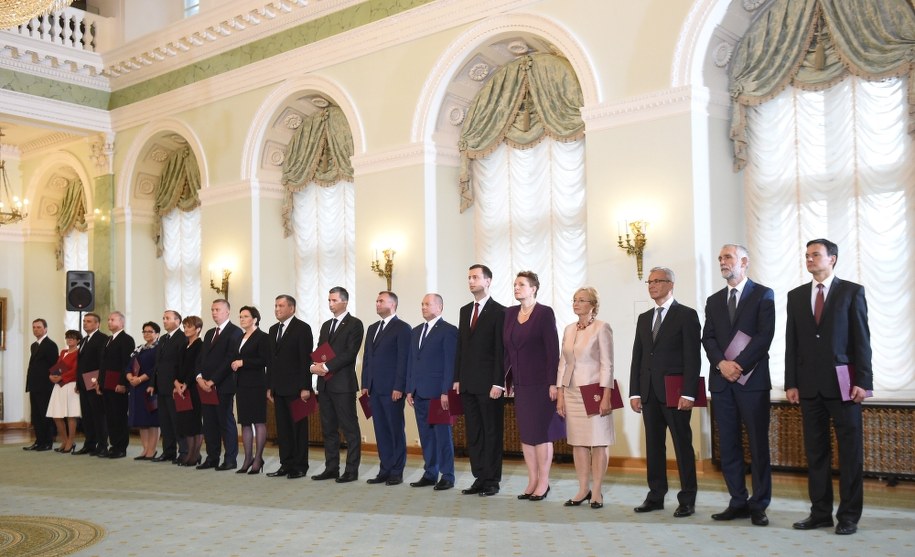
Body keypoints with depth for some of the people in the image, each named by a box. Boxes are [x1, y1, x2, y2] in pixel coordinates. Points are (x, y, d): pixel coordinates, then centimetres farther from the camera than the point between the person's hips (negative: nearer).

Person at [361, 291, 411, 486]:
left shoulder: (402, 328, -4)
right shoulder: (372, 328, 18)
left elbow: (403, 359, -10)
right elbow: (367, 358, 18)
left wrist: (398, 387, -15)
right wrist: (365, 384, 11)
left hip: (392, 389, -7)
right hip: (374, 389, 7)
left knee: (396, 430, 0)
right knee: (380, 431, 9)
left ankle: (397, 472, 6)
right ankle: (385, 470, 14)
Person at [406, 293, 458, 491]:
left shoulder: (448, 330, -5)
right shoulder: (416, 331, 18)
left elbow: (450, 363, -10)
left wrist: (446, 392, -15)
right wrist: (409, 389, 11)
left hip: (437, 392, -7)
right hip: (419, 393, 7)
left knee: (442, 434, -1)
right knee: (426, 435, 10)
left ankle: (447, 476, 6)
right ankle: (430, 474, 18)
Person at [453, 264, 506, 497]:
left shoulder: (499, 311, -6)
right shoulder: (465, 310, 15)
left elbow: (501, 350, -10)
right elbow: (460, 346, 15)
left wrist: (498, 383, -15)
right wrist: (457, 379, 10)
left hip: (489, 383, -6)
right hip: (468, 383, 7)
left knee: (492, 432, 1)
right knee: (473, 434, 9)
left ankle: (492, 481, 8)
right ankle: (479, 478, 15)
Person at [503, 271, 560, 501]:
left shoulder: (544, 313, -8)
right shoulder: (510, 313, 10)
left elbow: (552, 350, -11)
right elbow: (507, 348, 12)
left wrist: (553, 383, -15)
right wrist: (505, 377, 6)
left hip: (540, 382, -6)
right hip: (520, 383, 6)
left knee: (541, 432, -1)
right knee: (525, 432, 8)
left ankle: (543, 482, 9)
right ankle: (532, 481, 16)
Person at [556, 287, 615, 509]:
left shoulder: (602, 328, -5)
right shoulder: (569, 329, 11)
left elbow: (607, 364, -9)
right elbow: (563, 363, 12)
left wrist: (606, 396, -15)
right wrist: (560, 395, 7)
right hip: (572, 393, 6)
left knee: (598, 442, 0)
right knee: (578, 442, 7)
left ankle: (597, 491, 8)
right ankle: (583, 489, 15)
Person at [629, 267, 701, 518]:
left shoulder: (686, 315, -2)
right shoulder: (644, 318, 16)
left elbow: (692, 357, -9)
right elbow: (637, 357, 14)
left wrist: (688, 393, -15)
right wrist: (635, 392, 7)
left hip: (675, 393, -6)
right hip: (649, 393, 6)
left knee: (683, 445, 1)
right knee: (654, 445, 9)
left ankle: (687, 500, 7)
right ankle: (655, 496, 16)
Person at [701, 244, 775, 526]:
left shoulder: (763, 295, 2)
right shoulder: (714, 301, 16)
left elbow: (764, 336, -8)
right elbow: (708, 338, 7)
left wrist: (738, 365, -14)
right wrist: (722, 363, -11)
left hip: (752, 379, -5)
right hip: (722, 381, 5)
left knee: (758, 444, -1)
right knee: (728, 445, 5)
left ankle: (759, 505, 5)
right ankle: (738, 502, 11)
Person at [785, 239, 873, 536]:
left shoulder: (852, 292, 2)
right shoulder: (796, 296, 12)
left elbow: (862, 340, -3)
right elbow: (792, 343, 10)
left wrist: (862, 381, -10)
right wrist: (791, 383, 4)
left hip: (843, 383, -3)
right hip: (810, 386, 4)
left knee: (850, 451, 1)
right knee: (816, 451, 7)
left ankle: (849, 515, 8)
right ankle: (820, 512, 14)